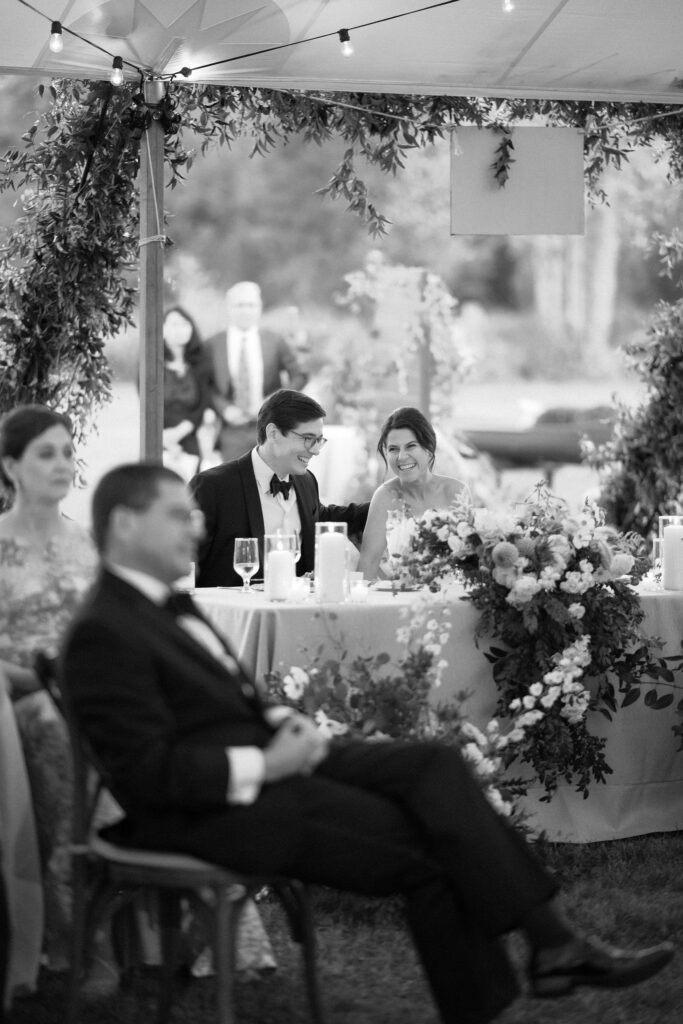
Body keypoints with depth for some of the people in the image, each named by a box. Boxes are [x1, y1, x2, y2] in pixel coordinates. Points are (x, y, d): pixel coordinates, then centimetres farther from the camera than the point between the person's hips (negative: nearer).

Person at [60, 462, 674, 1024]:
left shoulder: (167, 607, 14)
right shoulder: (103, 634, -16)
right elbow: (151, 772, -21)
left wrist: (285, 724, 2)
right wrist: (265, 766, -19)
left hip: (264, 756, 9)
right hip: (218, 808, -9)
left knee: (433, 765, -7)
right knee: (422, 843, -15)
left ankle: (555, 945, -11)